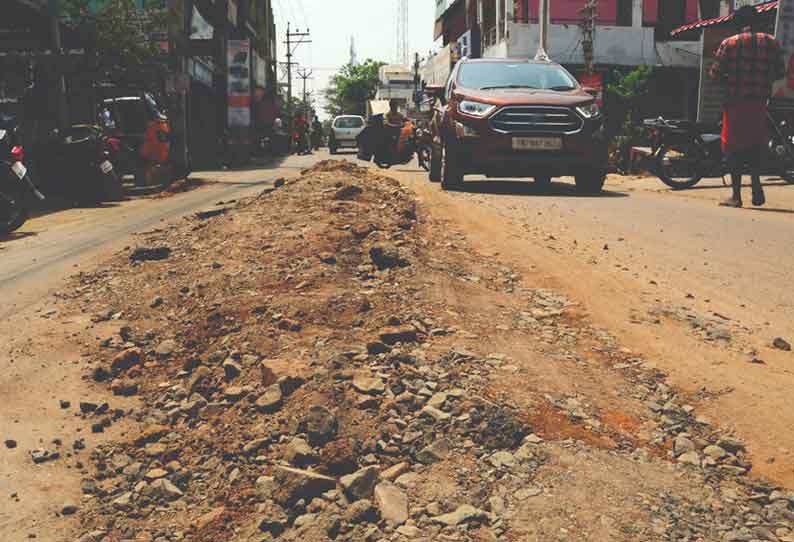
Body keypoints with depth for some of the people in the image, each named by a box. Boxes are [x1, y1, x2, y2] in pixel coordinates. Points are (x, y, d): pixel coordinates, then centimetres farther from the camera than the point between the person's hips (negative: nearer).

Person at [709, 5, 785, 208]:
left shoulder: (729, 43, -4)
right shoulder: (771, 42, 4)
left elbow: (715, 73, -8)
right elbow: (779, 72, 5)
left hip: (735, 101, -2)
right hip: (759, 102, 3)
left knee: (734, 147, 3)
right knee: (756, 145, 18)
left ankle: (736, 195, 3)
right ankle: (756, 185, 5)